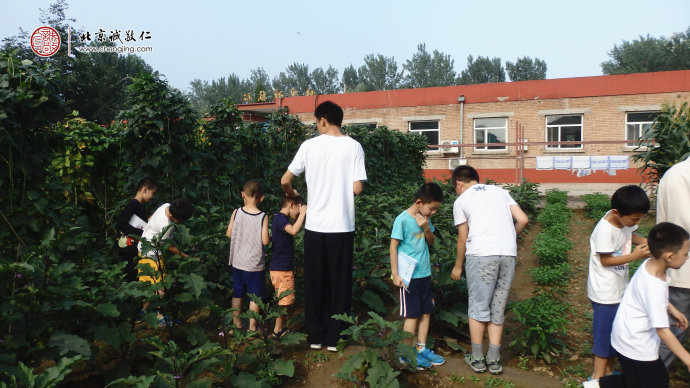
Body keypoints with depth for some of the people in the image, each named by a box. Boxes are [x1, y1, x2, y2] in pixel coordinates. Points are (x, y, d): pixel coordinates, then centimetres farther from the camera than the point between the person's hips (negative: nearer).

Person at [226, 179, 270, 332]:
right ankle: (252, 328, 13)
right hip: (255, 264, -3)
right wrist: (271, 237, 5)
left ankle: (236, 323, 31)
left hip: (237, 262, 3)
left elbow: (228, 234, -1)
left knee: (237, 294, 18)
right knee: (255, 297, 8)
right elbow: (265, 241, -16)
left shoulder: (236, 213, -6)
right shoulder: (263, 217, -13)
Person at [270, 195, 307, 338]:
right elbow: (294, 231, -36)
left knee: (283, 300, 18)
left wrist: (300, 215, 14)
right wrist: (302, 213, -26)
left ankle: (282, 328, 27)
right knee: (284, 301, -1)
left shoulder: (279, 218, 13)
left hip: (280, 267, 10)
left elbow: (293, 230, 25)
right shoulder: (280, 218, -18)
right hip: (282, 268, -10)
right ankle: (277, 330, 9)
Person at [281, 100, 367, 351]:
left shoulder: (310, 145, -2)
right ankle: (334, 338, 17)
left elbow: (285, 181, 0)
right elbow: (357, 189, -7)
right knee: (340, 284, 10)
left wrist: (292, 194, 22)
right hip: (342, 226, 0)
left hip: (315, 226, 1)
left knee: (314, 284, 13)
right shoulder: (354, 147, -3)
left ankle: (315, 337, 22)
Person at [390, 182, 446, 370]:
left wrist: (427, 229, -8)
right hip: (409, 276, -7)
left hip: (425, 274, 7)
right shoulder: (403, 219, -16)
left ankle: (421, 349, 26)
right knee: (412, 314, 0)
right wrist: (395, 274, -13)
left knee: (426, 311, 13)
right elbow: (393, 246, -12)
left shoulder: (425, 219, 5)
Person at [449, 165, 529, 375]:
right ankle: (494, 360, 18)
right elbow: (523, 220, 11)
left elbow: (463, 238, 8)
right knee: (498, 307, 13)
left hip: (481, 254, -4)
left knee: (478, 307, 8)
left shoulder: (461, 201, 10)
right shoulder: (499, 191, 20)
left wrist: (458, 266, 20)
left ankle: (477, 359, 16)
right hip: (509, 254, 4)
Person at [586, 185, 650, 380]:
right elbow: (605, 260, -20)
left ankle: (609, 370, 34)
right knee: (605, 331, 1)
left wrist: (643, 241, -2)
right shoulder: (605, 230, -27)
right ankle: (597, 376, 16)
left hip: (619, 287, 8)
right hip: (605, 291, -8)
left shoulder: (625, 219, -4)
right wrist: (634, 256, -25)